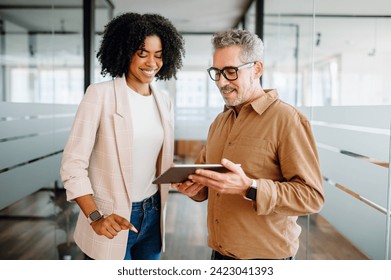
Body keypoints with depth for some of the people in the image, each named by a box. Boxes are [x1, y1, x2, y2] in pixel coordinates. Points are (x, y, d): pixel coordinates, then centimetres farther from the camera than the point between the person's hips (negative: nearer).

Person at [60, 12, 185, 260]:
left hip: (152, 215, 5)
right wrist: (95, 218, -19)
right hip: (112, 220, -5)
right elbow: (73, 164, -13)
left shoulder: (164, 101, 4)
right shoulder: (100, 94, -12)